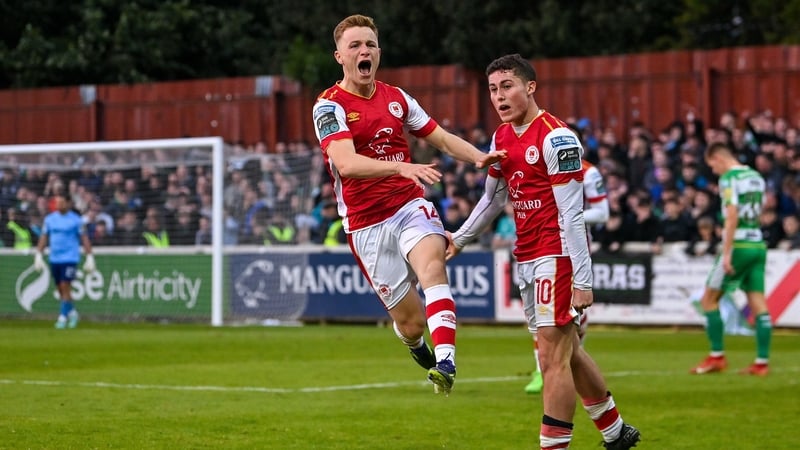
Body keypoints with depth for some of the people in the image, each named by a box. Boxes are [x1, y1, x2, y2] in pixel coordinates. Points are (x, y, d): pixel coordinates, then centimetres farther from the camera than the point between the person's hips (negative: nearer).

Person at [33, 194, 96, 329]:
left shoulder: (76, 220, -3)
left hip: (70, 258, -4)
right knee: (60, 289, 9)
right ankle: (72, 312, 27)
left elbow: (84, 239, 0)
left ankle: (63, 317, -8)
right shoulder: (49, 219, 8)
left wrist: (89, 258, -4)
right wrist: (38, 255, 7)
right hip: (54, 259, 4)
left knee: (65, 287, -11)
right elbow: (44, 238, 13)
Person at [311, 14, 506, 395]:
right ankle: (416, 345, 39)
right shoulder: (330, 106, -9)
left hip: (410, 206, 3)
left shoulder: (396, 98, 10)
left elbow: (442, 138, 19)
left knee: (432, 264, -30)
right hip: (366, 224, -3)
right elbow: (346, 164, -25)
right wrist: (401, 167, -41)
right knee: (410, 322, -1)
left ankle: (445, 363, -45)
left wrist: (479, 157, -1)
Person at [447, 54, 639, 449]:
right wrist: (460, 239, 31)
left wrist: (582, 280, -21)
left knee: (553, 357, -8)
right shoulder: (501, 138, 10)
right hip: (526, 258, 9)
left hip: (557, 256, -9)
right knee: (568, 352, 15)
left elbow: (571, 215, -18)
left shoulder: (555, 138, -15)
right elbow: (494, 198, 26)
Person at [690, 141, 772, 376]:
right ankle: (762, 362, 0)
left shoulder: (728, 179, -9)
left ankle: (717, 357, 3)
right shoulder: (757, 177, 15)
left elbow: (732, 216, -19)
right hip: (758, 244, 7)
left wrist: (727, 253, -20)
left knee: (709, 300, 4)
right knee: (758, 304, 3)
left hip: (739, 245, -7)